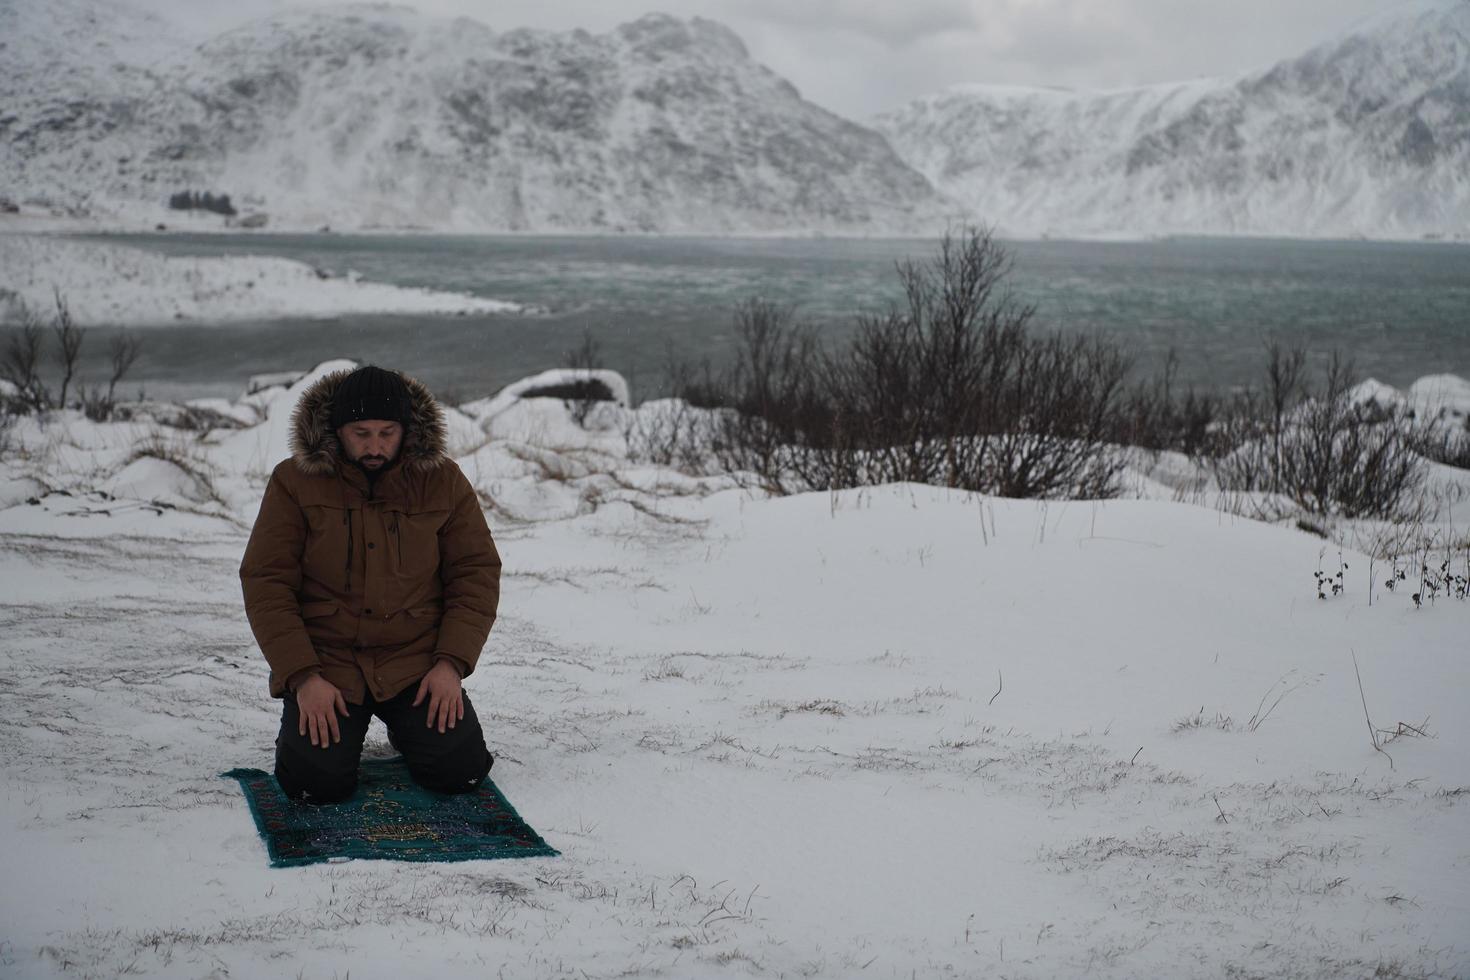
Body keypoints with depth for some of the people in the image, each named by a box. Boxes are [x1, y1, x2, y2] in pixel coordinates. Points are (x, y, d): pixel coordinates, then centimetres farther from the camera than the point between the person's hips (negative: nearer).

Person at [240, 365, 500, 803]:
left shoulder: (442, 480, -2)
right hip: (325, 661, -1)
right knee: (316, 781, -20)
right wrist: (303, 676, -16)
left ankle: (409, 726, 21)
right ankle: (303, 728, 17)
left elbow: (476, 573, 1)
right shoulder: (294, 481, -6)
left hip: (416, 661, 1)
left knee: (460, 770, -15)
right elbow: (266, 583, -7)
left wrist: (451, 663, -12)